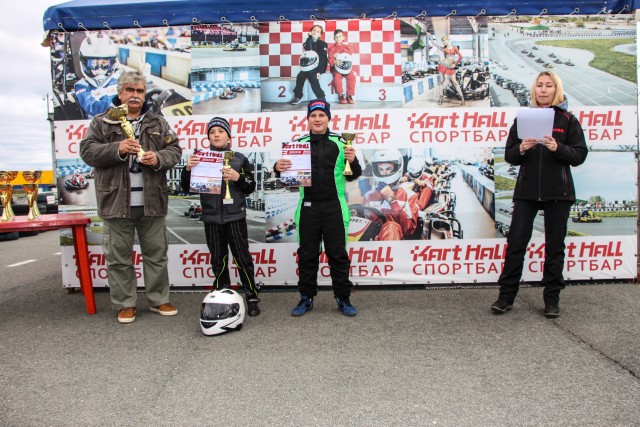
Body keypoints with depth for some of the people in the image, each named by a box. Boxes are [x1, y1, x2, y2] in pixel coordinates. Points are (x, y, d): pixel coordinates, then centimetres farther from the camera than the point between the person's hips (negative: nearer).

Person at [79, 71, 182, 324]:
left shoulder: (158, 123, 12)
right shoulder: (102, 122, 5)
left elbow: (174, 150, 9)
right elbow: (87, 151, -2)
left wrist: (159, 158, -12)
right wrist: (117, 149, -18)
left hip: (151, 202, 2)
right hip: (117, 202, -2)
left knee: (156, 253, 10)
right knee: (119, 256, 6)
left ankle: (159, 300, 23)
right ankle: (125, 304, 19)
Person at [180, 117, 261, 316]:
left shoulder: (239, 159, 5)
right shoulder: (201, 159, 7)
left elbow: (250, 187, 5)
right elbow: (186, 188, 5)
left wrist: (237, 177, -14)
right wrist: (187, 169, -13)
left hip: (235, 217, -2)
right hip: (211, 218, 2)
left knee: (242, 258, -1)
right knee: (218, 261, 9)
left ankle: (252, 297, 10)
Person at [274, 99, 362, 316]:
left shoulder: (340, 142, 3)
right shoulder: (299, 143, 6)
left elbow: (351, 176, 5)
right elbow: (289, 172, 11)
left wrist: (353, 161, -15)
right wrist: (278, 168, -11)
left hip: (334, 207, -1)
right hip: (308, 207, 2)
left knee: (338, 255, 6)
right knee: (307, 255, 9)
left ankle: (343, 298, 17)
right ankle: (306, 298, 21)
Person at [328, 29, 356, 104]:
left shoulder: (346, 46, 13)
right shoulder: (332, 48, 4)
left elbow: (349, 55, 2)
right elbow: (330, 59, -8)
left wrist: (338, 55, -10)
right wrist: (335, 62, -32)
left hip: (346, 67, 3)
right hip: (336, 67, -3)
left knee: (352, 77, -23)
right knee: (337, 77, -32)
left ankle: (349, 95, -10)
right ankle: (340, 95, -13)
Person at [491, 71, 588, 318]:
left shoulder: (568, 120, 5)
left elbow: (579, 155, -1)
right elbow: (509, 156, 7)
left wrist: (557, 148, -19)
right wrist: (521, 149, -14)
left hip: (557, 192, -1)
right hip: (526, 191, 1)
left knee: (555, 245, 5)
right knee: (515, 242, -2)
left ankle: (552, 298, 16)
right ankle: (506, 296, 7)